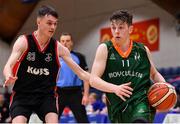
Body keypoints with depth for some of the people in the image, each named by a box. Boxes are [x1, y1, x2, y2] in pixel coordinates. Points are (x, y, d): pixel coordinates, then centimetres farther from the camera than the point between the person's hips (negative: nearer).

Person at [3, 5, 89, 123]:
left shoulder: (58, 47, -2)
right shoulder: (24, 41, -8)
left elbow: (80, 72, 1)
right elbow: (8, 66, -18)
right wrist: (9, 77, -41)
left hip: (46, 96, 2)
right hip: (22, 94, -2)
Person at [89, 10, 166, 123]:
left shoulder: (143, 50, 8)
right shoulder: (105, 49, 2)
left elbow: (154, 74, 24)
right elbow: (93, 80, -6)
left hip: (141, 101, -1)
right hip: (118, 107, 1)